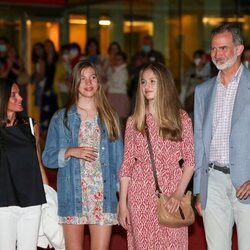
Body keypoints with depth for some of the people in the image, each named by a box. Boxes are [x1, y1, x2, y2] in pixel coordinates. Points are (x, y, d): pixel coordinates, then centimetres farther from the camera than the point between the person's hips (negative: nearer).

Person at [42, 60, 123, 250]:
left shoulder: (110, 117, 8)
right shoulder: (61, 118, 5)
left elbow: (118, 157, 9)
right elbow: (48, 157, 5)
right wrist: (70, 152, -13)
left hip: (103, 196, 1)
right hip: (72, 195, 0)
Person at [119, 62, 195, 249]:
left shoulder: (181, 119, 2)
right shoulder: (134, 121, 6)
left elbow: (190, 161, 1)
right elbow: (127, 164, 6)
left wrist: (179, 193, -12)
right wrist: (122, 203, 1)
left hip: (171, 195, -1)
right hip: (140, 196, 1)